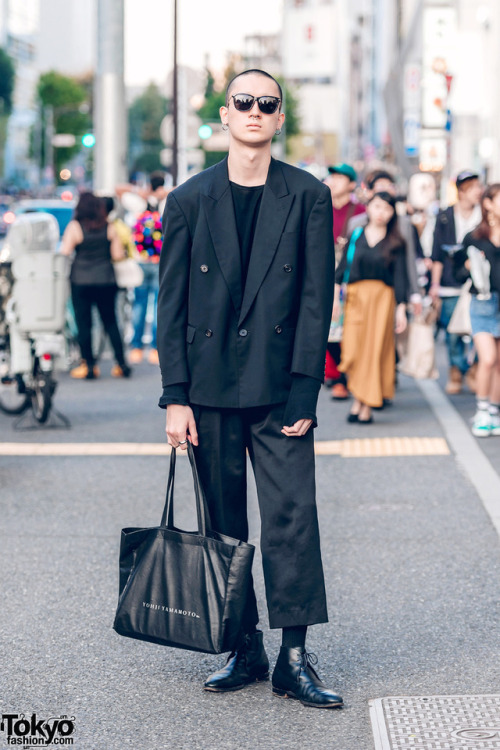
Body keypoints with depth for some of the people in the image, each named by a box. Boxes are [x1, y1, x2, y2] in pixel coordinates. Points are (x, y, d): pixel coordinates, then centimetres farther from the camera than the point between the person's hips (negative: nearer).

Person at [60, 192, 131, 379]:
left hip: (81, 281, -3)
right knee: (110, 322, 11)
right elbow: (118, 255, 1)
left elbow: (65, 253, -10)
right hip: (106, 280, 3)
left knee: (83, 323, 4)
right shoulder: (109, 228, 2)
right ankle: (122, 364, 10)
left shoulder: (75, 227, -6)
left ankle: (88, 366, 6)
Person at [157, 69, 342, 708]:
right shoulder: (189, 200, 4)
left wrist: (303, 393, -8)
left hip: (278, 387, -2)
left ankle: (294, 658, -1)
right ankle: (244, 650, 18)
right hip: (211, 389, 2)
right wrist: (175, 396, -3)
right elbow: (171, 303, 4)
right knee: (224, 526, 8)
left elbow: (317, 297, -2)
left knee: (292, 517, -7)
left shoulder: (308, 197, 1)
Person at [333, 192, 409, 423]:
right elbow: (342, 267, 7)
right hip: (355, 297, 1)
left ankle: (367, 406, 4)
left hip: (382, 299, -1)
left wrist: (401, 308, -6)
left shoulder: (395, 243, 4)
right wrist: (335, 297, -1)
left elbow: (400, 276, 1)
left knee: (375, 349, -2)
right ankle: (357, 398, 14)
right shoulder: (356, 236, 7)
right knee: (353, 350, -4)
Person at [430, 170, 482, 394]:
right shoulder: (445, 218, 4)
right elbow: (438, 254, 7)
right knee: (452, 331, 1)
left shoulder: (484, 216, 5)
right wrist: (435, 283, 4)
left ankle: (475, 373, 8)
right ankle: (455, 374, 15)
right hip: (451, 285, 0)